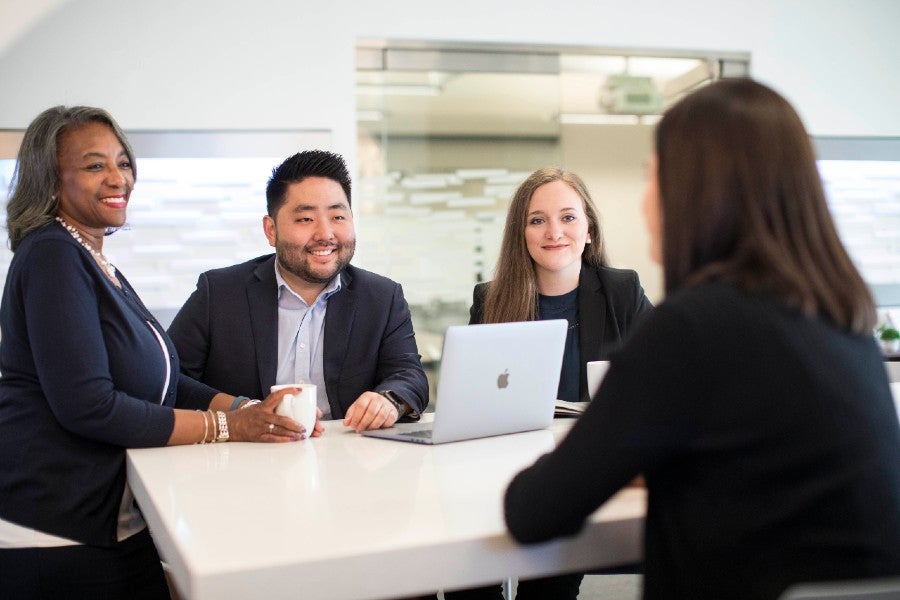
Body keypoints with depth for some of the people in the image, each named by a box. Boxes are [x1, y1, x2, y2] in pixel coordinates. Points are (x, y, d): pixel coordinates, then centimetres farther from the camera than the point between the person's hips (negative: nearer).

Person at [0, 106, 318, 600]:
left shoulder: (96, 264, 14)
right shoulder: (51, 255, -13)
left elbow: (161, 380, 10)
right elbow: (86, 405, -22)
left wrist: (251, 411, -6)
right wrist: (227, 427, -18)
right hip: (55, 539, -8)